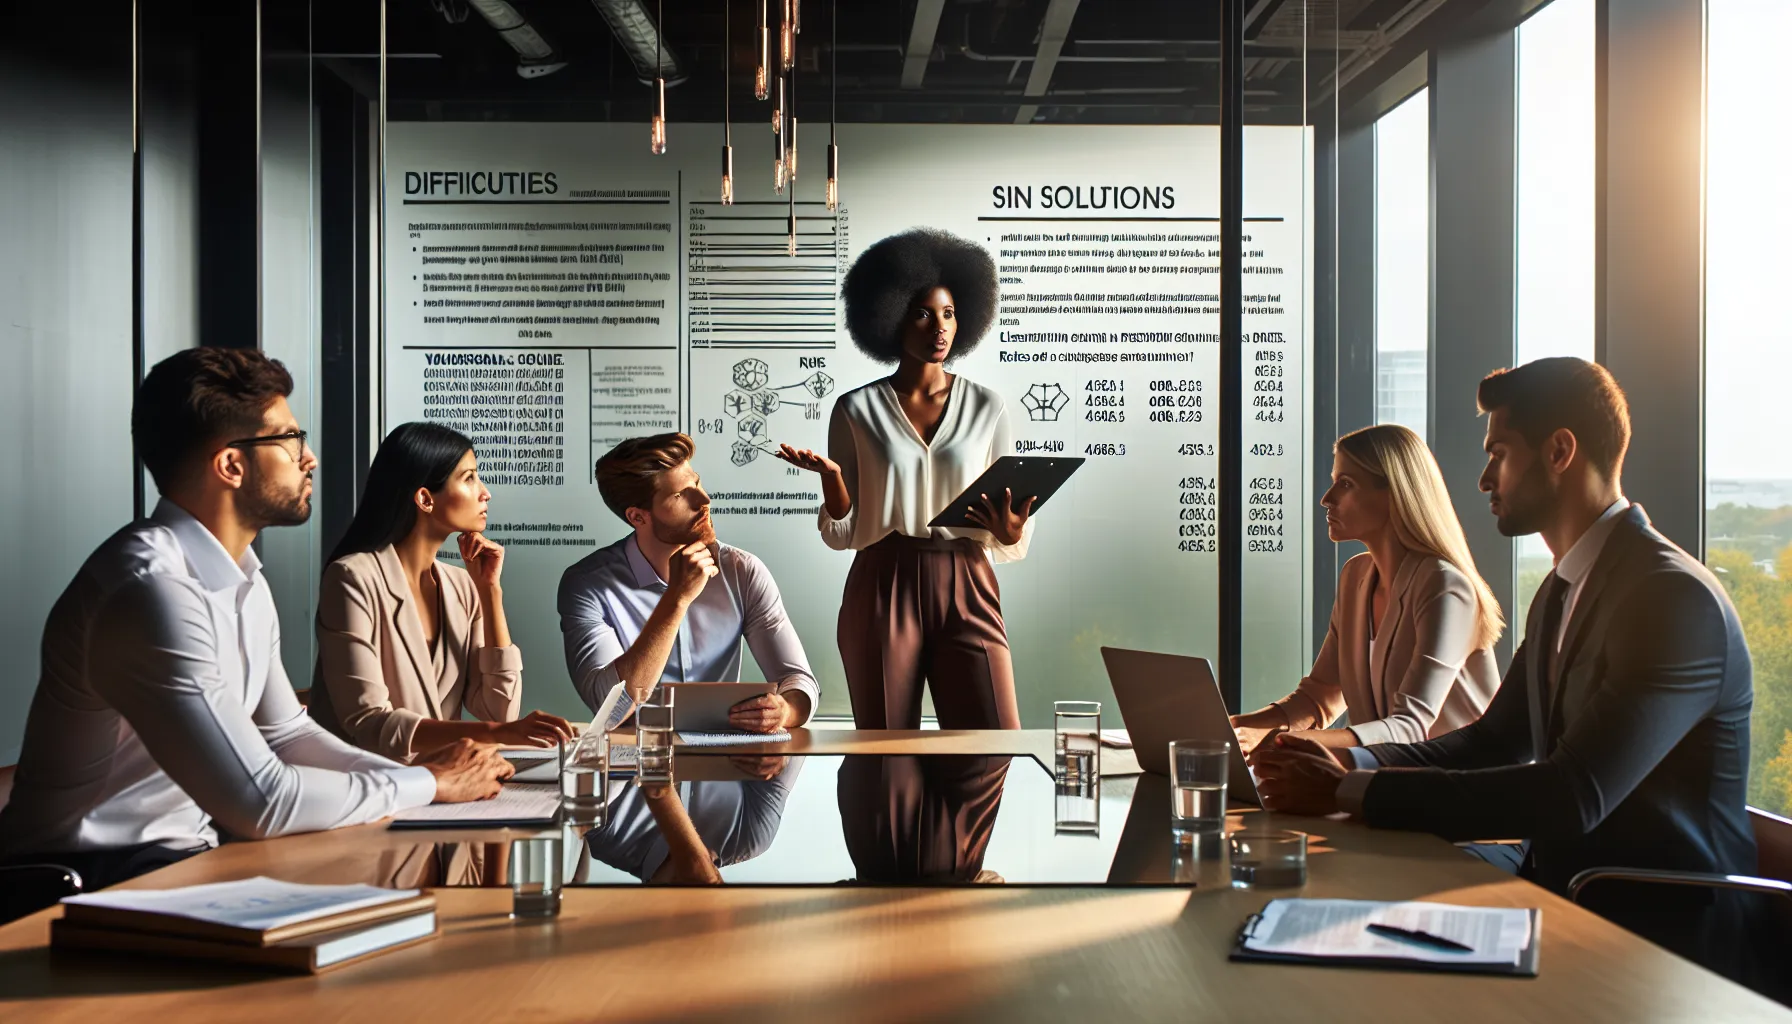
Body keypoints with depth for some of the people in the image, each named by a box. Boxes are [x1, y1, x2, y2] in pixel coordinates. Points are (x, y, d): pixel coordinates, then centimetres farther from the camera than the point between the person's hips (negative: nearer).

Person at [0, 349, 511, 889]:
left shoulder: (243, 580, 8)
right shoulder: (151, 588, -24)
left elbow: (286, 733, 15)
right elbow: (260, 801, -26)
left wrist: (413, 773, -1)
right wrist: (428, 783, -13)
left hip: (185, 852, 9)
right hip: (94, 874, -9)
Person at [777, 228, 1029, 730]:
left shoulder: (986, 408, 5)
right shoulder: (856, 410, 3)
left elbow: (1009, 542, 6)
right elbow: (842, 533, 3)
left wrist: (1009, 532, -17)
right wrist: (830, 476, -15)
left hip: (965, 590, 0)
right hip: (882, 592, 0)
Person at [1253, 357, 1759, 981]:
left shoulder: (1677, 598, -20)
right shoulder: (1561, 590, 13)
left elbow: (1572, 799, -28)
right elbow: (1495, 741, 16)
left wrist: (1353, 792, -26)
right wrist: (1350, 762, -3)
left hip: (1662, 931, -8)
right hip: (1565, 894, 8)